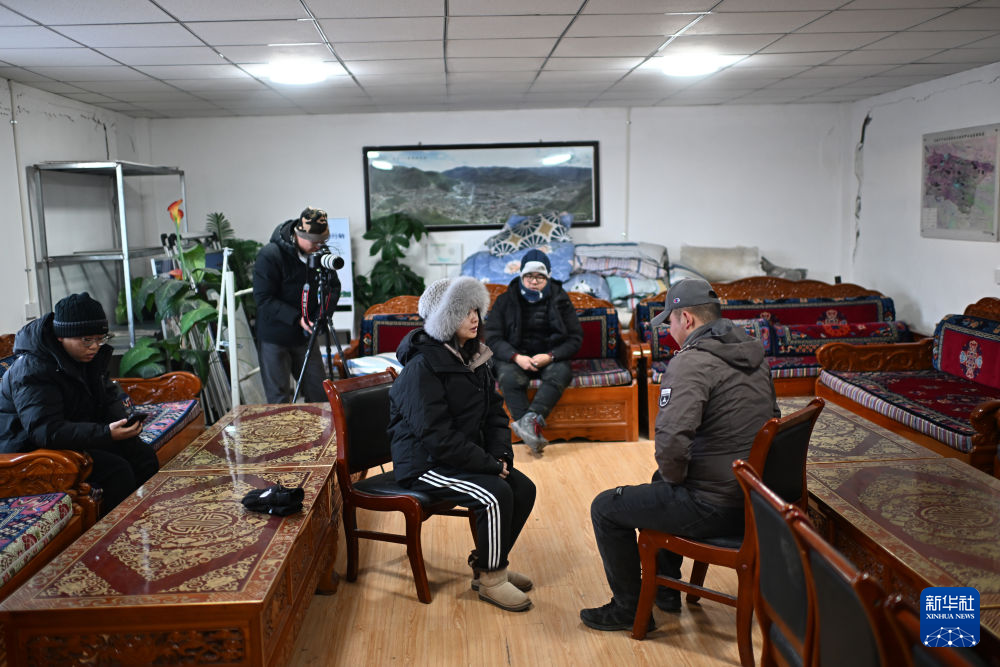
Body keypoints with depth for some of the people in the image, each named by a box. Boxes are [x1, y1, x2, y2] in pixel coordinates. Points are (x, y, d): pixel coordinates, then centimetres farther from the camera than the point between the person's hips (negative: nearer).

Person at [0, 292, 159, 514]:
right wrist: (106, 433, -42)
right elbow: (46, 431, -34)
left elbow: (109, 392, 11)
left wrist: (123, 415, -11)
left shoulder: (87, 354, 2)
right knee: (116, 469, -26)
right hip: (33, 450, -9)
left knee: (143, 454, -8)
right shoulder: (33, 371, -26)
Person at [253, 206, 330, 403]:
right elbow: (263, 299, -18)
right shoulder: (269, 255, -16)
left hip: (305, 335, 5)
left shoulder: (319, 253, 0)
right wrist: (297, 318, -26)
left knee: (319, 394, 9)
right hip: (275, 337, -5)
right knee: (279, 398, 2)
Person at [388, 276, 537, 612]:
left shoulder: (472, 357, 7)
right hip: (425, 464, -9)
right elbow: (437, 436, -25)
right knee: (495, 495, -25)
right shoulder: (422, 367, -21)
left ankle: (488, 563, 14)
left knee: (524, 488, -4)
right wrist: (489, 464, -21)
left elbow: (495, 411, 11)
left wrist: (501, 454, -5)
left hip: (466, 457, 9)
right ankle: (489, 579, -4)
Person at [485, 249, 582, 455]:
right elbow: (493, 338, -2)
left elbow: (575, 337, 1)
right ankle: (534, 431, -39)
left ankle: (530, 420, -47)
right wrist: (516, 357, -20)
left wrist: (550, 356, -17)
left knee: (561, 373, -34)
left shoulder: (560, 300, 4)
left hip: (550, 358, 1)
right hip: (514, 358, 0)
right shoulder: (505, 301, 3)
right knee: (509, 378, -34)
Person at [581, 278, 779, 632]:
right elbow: (769, 420, 21)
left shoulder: (691, 362, -21)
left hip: (715, 507, -9)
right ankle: (666, 589, 42)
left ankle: (629, 608, 21)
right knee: (660, 482, 34)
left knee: (606, 508, 5)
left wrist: (675, 476, -10)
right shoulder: (753, 354, 8)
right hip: (755, 497, 9)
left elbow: (671, 440, -34)